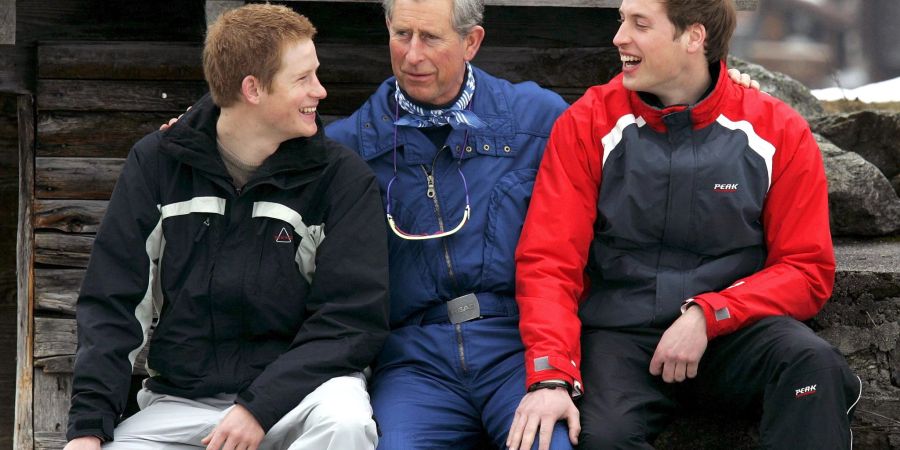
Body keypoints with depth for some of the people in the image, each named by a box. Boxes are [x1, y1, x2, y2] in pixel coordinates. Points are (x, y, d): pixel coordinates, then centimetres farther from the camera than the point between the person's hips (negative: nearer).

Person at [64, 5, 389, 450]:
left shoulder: (340, 175, -3)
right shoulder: (157, 163, 2)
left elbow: (354, 317, -8)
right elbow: (112, 303, 3)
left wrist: (260, 407, -20)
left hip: (291, 392, -1)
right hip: (180, 404, 1)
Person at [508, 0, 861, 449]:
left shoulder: (777, 132, 2)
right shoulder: (589, 124, 2)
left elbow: (806, 269, 2)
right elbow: (548, 261, -4)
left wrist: (705, 316, -14)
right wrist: (551, 376, -21)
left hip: (732, 331, 0)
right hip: (619, 334, 1)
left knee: (811, 360, -33)